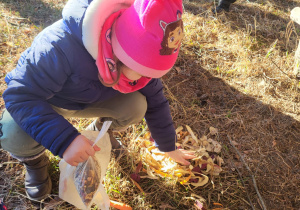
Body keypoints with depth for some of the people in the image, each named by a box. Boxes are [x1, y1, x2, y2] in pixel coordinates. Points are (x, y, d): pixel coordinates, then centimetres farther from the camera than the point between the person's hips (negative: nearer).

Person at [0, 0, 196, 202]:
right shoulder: (62, 46, -42)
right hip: (41, 100, -3)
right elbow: (20, 96, -40)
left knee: (136, 106, -21)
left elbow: (155, 102, -9)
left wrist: (169, 148, 1)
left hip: (90, 99, 4)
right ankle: (35, 159, 4)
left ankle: (98, 132, 13)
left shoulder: (138, 55, -22)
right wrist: (64, 140, -52)